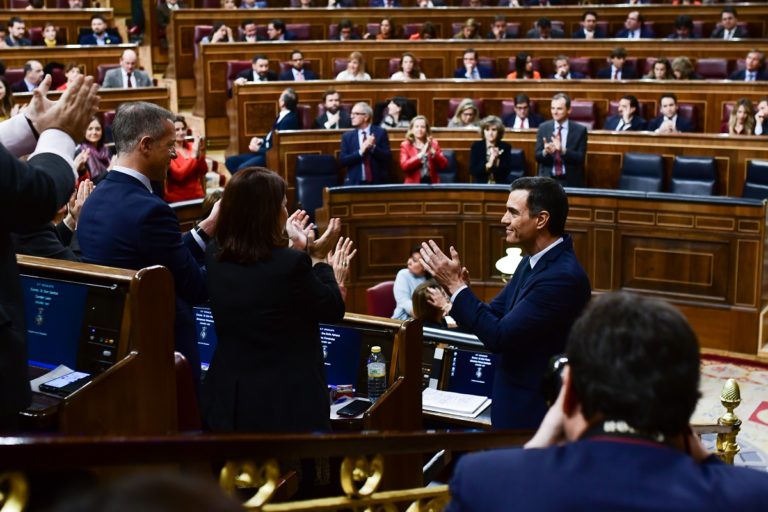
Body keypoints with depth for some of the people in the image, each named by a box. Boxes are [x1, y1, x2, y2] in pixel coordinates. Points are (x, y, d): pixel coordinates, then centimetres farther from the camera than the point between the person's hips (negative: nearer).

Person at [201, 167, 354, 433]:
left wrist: (302, 254, 22)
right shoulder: (292, 263, -22)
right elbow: (333, 310, -5)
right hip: (288, 403, -6)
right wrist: (319, 260, 10)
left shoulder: (214, 256, -3)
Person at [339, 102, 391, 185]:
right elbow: (342, 160, -2)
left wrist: (373, 147, -17)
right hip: (354, 183, 1)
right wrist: (360, 151, -15)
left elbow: (388, 158, -2)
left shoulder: (380, 132, 3)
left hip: (377, 182, -1)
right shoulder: (347, 136, 6)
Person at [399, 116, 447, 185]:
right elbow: (404, 166, -8)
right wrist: (421, 154, -14)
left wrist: (433, 152, -10)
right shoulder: (405, 145, 6)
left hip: (432, 183, 1)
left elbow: (444, 165, 3)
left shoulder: (433, 144, 11)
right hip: (413, 184, -1)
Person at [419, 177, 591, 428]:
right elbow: (494, 316, 6)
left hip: (535, 410, -8)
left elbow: (499, 337, -25)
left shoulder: (563, 276, -25)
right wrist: (457, 288, -12)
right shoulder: (533, 261, 5)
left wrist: (455, 284, -19)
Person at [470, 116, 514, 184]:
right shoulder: (476, 146, 1)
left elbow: (507, 171, -4)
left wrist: (497, 161, -18)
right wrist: (489, 164, -17)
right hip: (480, 185, 0)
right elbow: (472, 171, -6)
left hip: (500, 185, 0)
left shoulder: (505, 147, 1)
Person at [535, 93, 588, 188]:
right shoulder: (543, 128, 5)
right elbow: (537, 156, 3)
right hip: (547, 179, 2)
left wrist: (563, 150, -21)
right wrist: (545, 152, -19)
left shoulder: (580, 130, 0)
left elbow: (580, 158, -6)